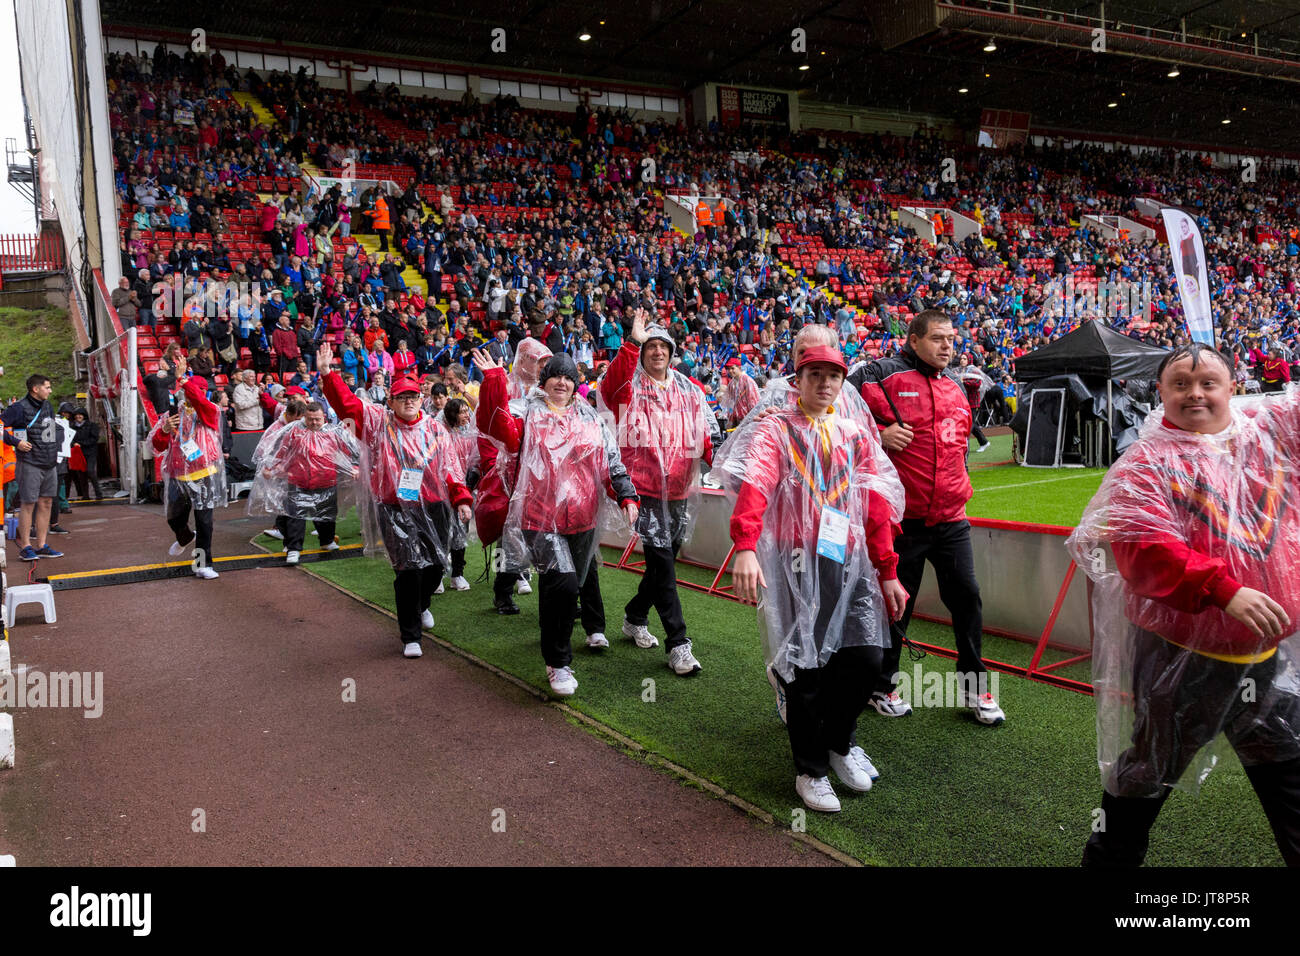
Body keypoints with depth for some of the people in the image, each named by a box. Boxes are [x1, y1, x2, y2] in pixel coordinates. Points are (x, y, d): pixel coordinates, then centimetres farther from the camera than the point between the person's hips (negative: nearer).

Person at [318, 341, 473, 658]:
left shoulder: (435, 430, 8)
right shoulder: (378, 422, 3)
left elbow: (450, 467, 7)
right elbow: (346, 403, -6)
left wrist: (461, 499, -2)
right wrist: (328, 374, -18)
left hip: (433, 508, 3)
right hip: (396, 510, -3)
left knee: (436, 564, 11)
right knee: (409, 569, -9)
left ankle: (421, 605, 46)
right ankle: (410, 636, 4)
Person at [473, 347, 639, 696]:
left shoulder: (590, 419, 12)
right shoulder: (529, 414, 1)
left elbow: (611, 460, 10)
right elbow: (504, 429, -20)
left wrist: (626, 496, 0)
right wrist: (495, 381, -28)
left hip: (582, 517, 4)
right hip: (542, 516, -4)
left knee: (582, 576, 20)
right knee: (562, 583, -17)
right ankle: (557, 664, -3)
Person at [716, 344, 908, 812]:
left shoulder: (856, 434, 16)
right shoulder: (774, 429, 1)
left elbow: (876, 506, 15)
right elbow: (754, 485, -17)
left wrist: (887, 572, 11)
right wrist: (745, 548, -33)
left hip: (849, 561, 4)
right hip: (797, 561, -4)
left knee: (867, 655, -3)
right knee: (805, 666, -1)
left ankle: (838, 741, 26)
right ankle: (811, 769, 18)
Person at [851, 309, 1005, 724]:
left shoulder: (955, 389, 15)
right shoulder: (881, 375, -7)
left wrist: (960, 485, 17)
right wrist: (878, 434, -20)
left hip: (950, 518, 6)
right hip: (901, 518, -5)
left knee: (967, 596, 6)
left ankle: (974, 686, 22)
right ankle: (883, 686, 25)